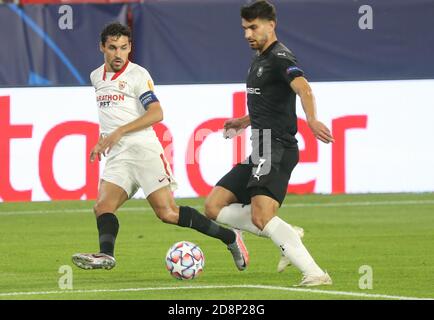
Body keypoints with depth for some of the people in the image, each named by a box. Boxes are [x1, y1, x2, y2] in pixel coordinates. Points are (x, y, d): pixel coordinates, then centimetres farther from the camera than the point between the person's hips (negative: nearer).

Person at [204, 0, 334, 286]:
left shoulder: (279, 58, -10)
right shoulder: (259, 61, 21)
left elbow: (303, 89, -31)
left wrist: (312, 120, -49)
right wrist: (245, 122, 28)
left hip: (277, 149, -10)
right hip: (259, 153, 10)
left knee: (262, 217, -25)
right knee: (214, 206, 6)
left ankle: (315, 274, -28)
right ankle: (289, 236, 3)